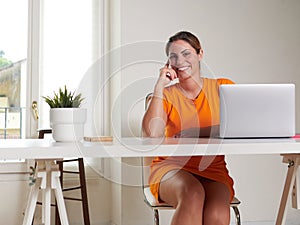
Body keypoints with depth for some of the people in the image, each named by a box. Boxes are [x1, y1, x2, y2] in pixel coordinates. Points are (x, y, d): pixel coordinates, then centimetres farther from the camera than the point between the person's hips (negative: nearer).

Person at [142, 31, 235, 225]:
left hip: (213, 170, 1)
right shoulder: (166, 94, 5)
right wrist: (159, 87, -10)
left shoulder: (222, 88, 8)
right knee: (193, 194, -35)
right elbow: (152, 134, -14)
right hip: (171, 167, -1)